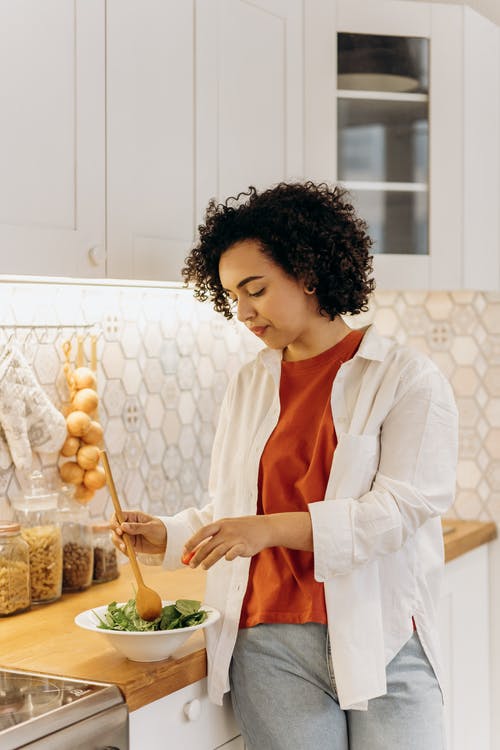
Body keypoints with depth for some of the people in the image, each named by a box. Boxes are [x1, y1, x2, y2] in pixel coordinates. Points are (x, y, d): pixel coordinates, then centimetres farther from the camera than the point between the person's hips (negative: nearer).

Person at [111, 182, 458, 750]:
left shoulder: (407, 379, -3)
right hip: (270, 647, 3)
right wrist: (165, 536, 0)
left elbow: (401, 508, -14)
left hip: (382, 644, -3)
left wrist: (272, 528, -22)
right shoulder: (248, 386, 12)